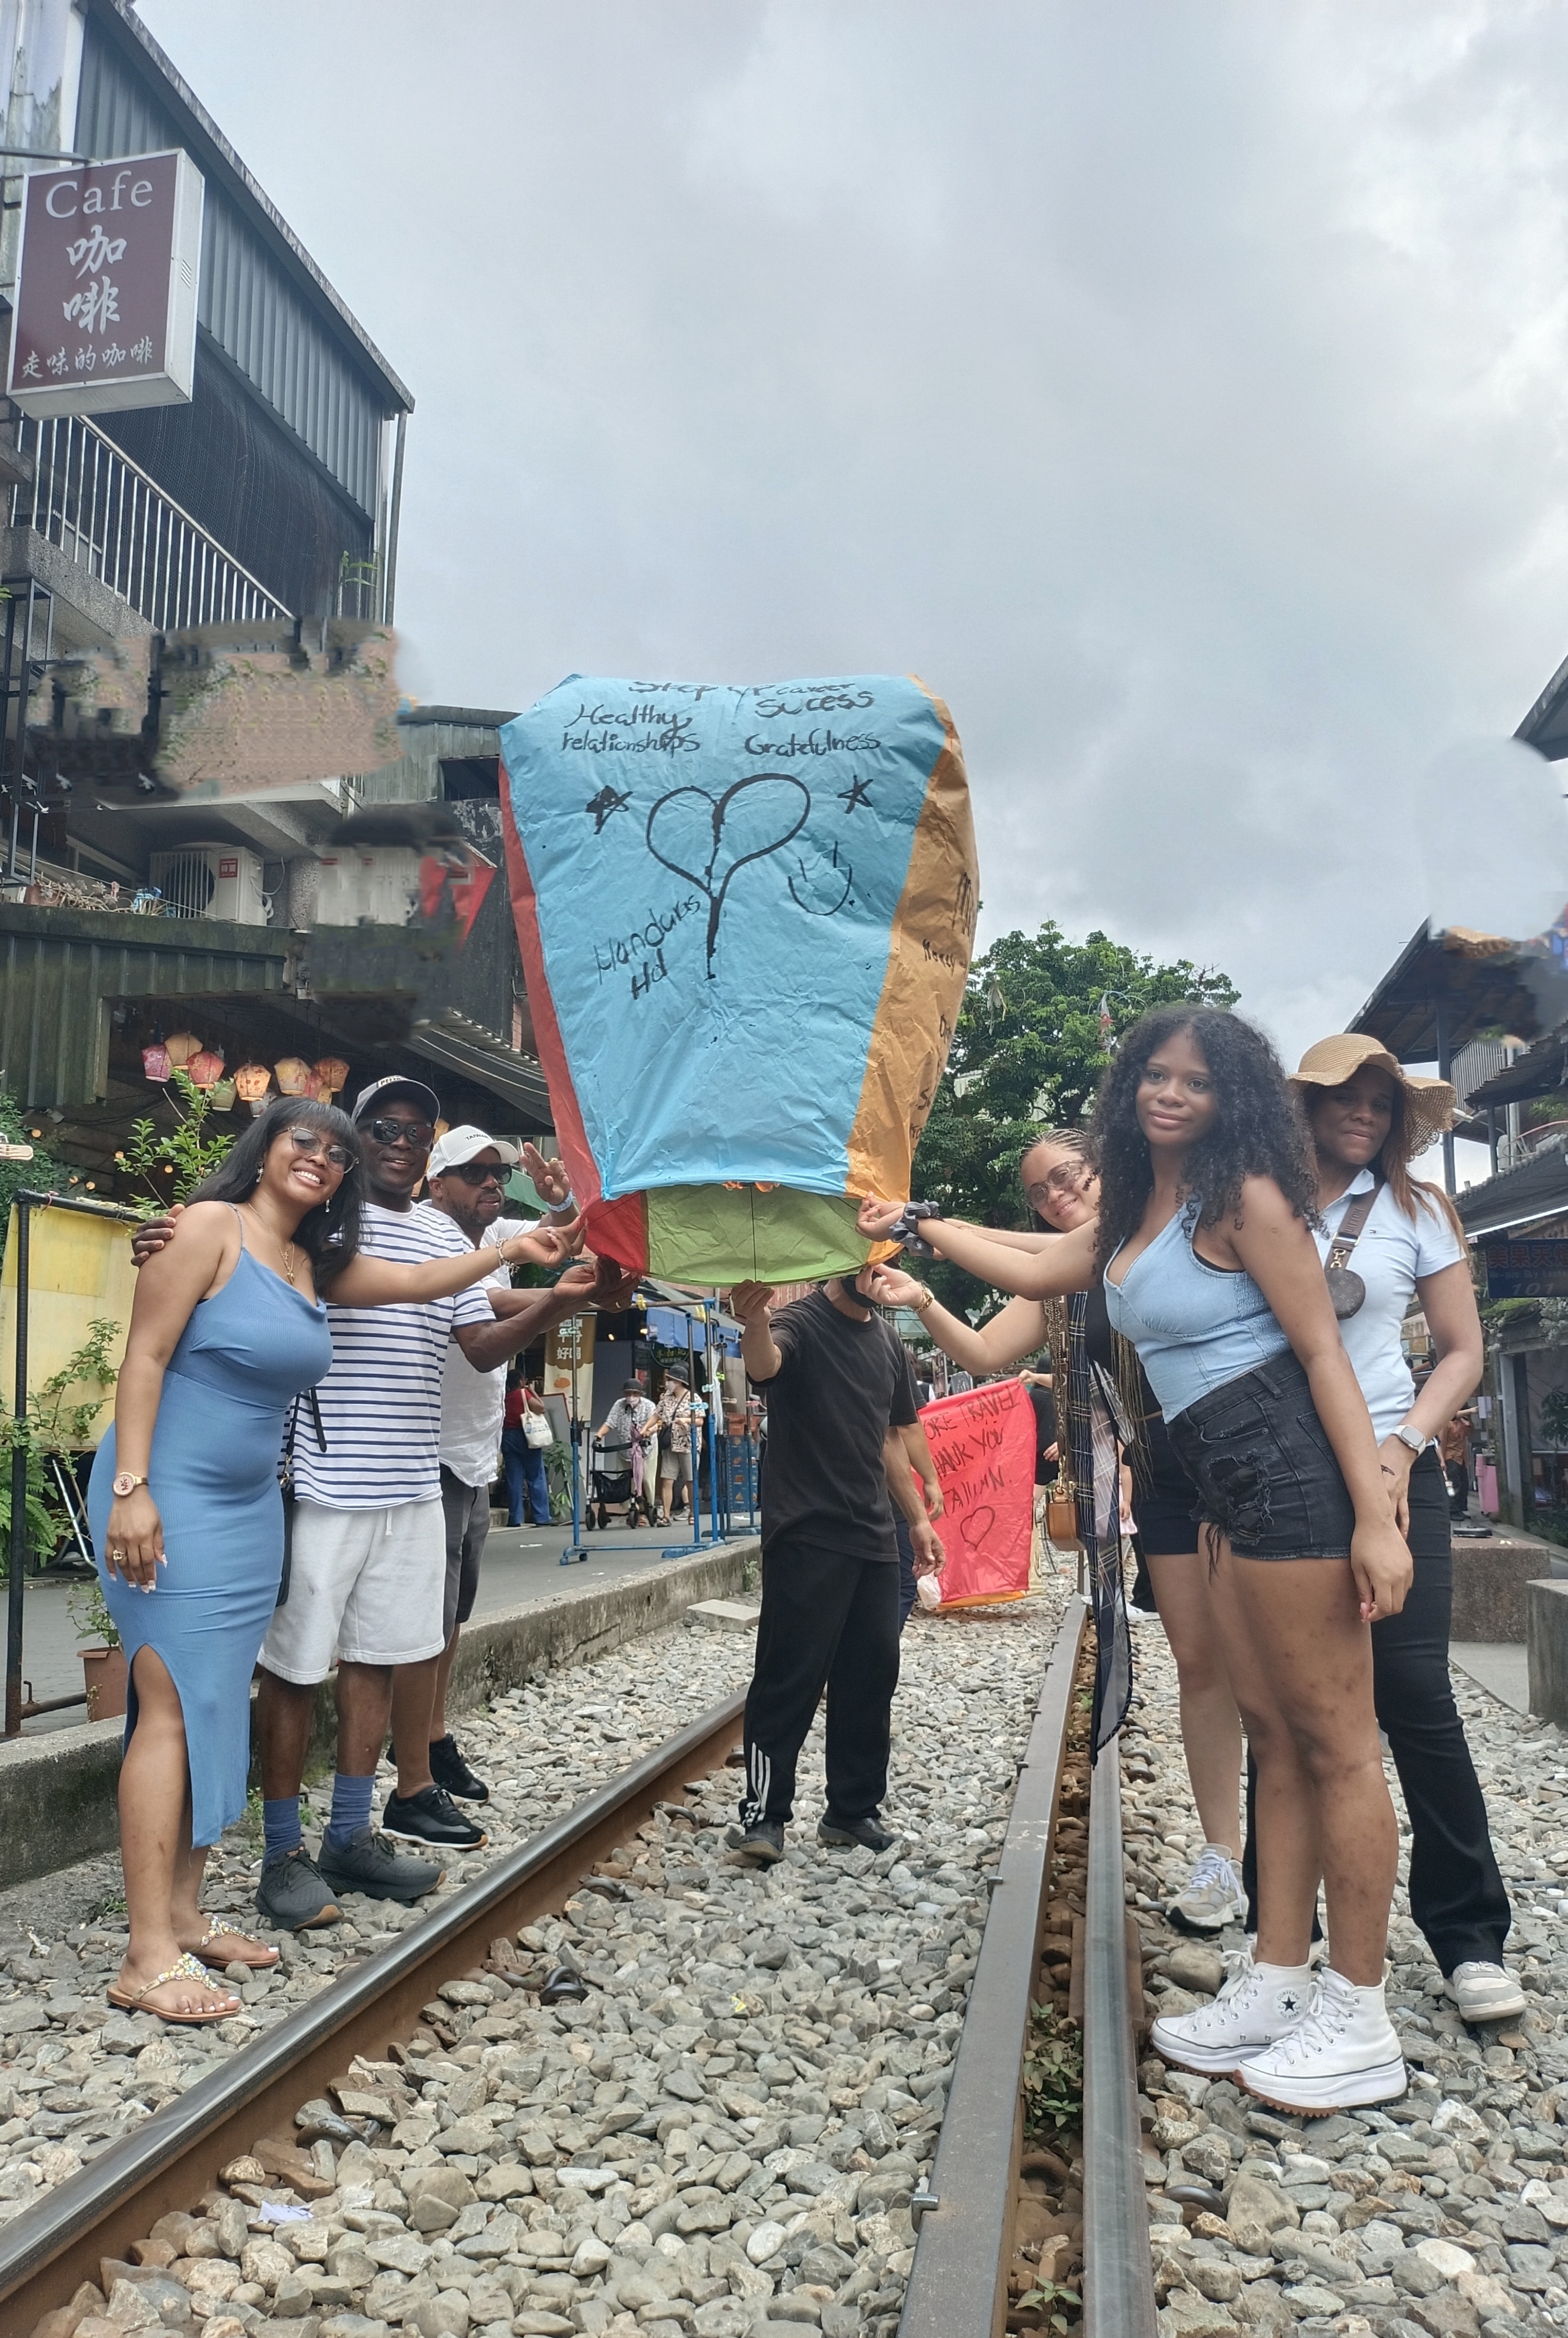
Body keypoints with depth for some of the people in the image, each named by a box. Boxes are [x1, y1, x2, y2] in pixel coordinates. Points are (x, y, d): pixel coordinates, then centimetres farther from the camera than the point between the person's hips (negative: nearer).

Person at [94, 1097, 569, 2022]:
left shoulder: (316, 1265, 12)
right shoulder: (213, 1226, -10)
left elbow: (419, 1282, 22)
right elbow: (145, 1357, -14)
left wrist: (515, 1251, 15)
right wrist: (131, 1488, -19)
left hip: (251, 1509, 8)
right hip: (172, 1499, -8)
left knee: (218, 1707, 10)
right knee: (175, 1705, -9)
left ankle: (184, 1914, 21)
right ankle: (150, 1956, -3)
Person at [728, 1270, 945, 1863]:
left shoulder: (887, 1339, 12)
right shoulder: (801, 1323, -10)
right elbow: (764, 1364, -34)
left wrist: (917, 1518, 16)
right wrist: (754, 1321, -57)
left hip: (873, 1539, 7)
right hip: (806, 1537, -7)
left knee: (872, 1675, 10)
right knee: (791, 1677, -3)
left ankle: (854, 1809, 23)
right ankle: (763, 1812, 10)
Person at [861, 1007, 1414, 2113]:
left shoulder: (1246, 1198, -9)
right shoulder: (1136, 1214, 17)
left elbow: (1326, 1354, -13)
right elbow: (1034, 1271, 29)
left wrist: (1376, 1515, -18)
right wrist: (919, 1223, 31)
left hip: (1291, 1473, -9)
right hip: (1229, 1490, 9)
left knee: (1335, 1742, -2)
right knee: (1275, 1734, 13)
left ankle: (1360, 2025, 8)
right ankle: (1277, 1987, 21)